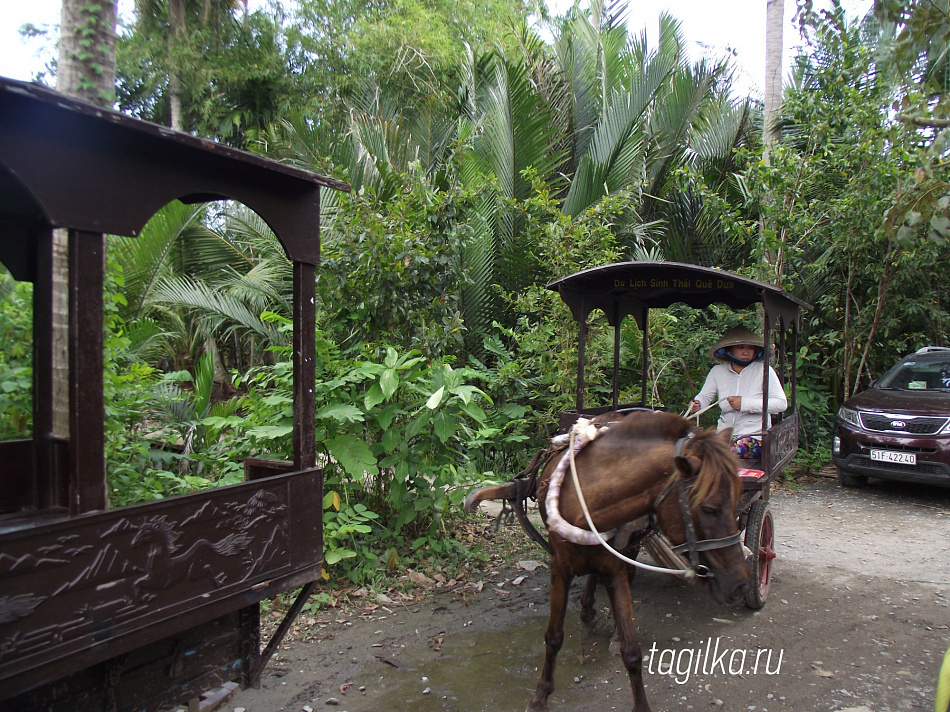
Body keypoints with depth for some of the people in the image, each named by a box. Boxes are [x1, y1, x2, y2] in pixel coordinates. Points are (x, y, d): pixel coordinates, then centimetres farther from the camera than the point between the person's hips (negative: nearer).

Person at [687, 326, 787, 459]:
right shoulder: (717, 371, 7)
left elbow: (781, 403, -10)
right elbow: (705, 397, 11)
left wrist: (745, 403, -19)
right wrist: (696, 404, -15)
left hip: (755, 435, -4)